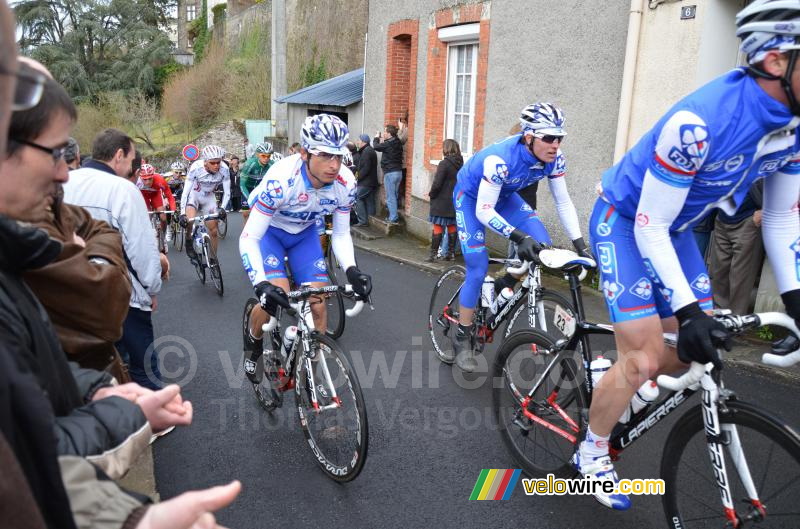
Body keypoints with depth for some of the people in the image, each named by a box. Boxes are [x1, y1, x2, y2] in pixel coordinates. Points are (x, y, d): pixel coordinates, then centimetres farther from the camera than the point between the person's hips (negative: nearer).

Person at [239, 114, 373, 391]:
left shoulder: (345, 183, -25)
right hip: (268, 231, -3)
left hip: (305, 233, 4)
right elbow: (248, 239, -33)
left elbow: (341, 234, -10)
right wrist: (261, 284, -48)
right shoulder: (281, 180, -38)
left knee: (318, 307, -6)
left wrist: (351, 270, -28)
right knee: (273, 297, -24)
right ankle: (253, 343, 11)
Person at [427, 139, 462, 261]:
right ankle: (451, 253, 20)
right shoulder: (460, 164, 5)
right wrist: (455, 194, 15)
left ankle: (433, 254, 2)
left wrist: (431, 194, -2)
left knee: (438, 227, -1)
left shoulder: (444, 163, -16)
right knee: (452, 227, 14)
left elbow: (437, 184, -18)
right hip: (455, 201, 7)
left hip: (441, 202, -6)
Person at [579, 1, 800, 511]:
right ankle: (592, 451, 15)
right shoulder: (699, 122, -34)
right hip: (626, 221, -7)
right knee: (644, 359, -9)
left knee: (700, 351, 5)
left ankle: (617, 387, 33)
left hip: (675, 228, 7)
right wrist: (688, 311, -32)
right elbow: (649, 227, -28)